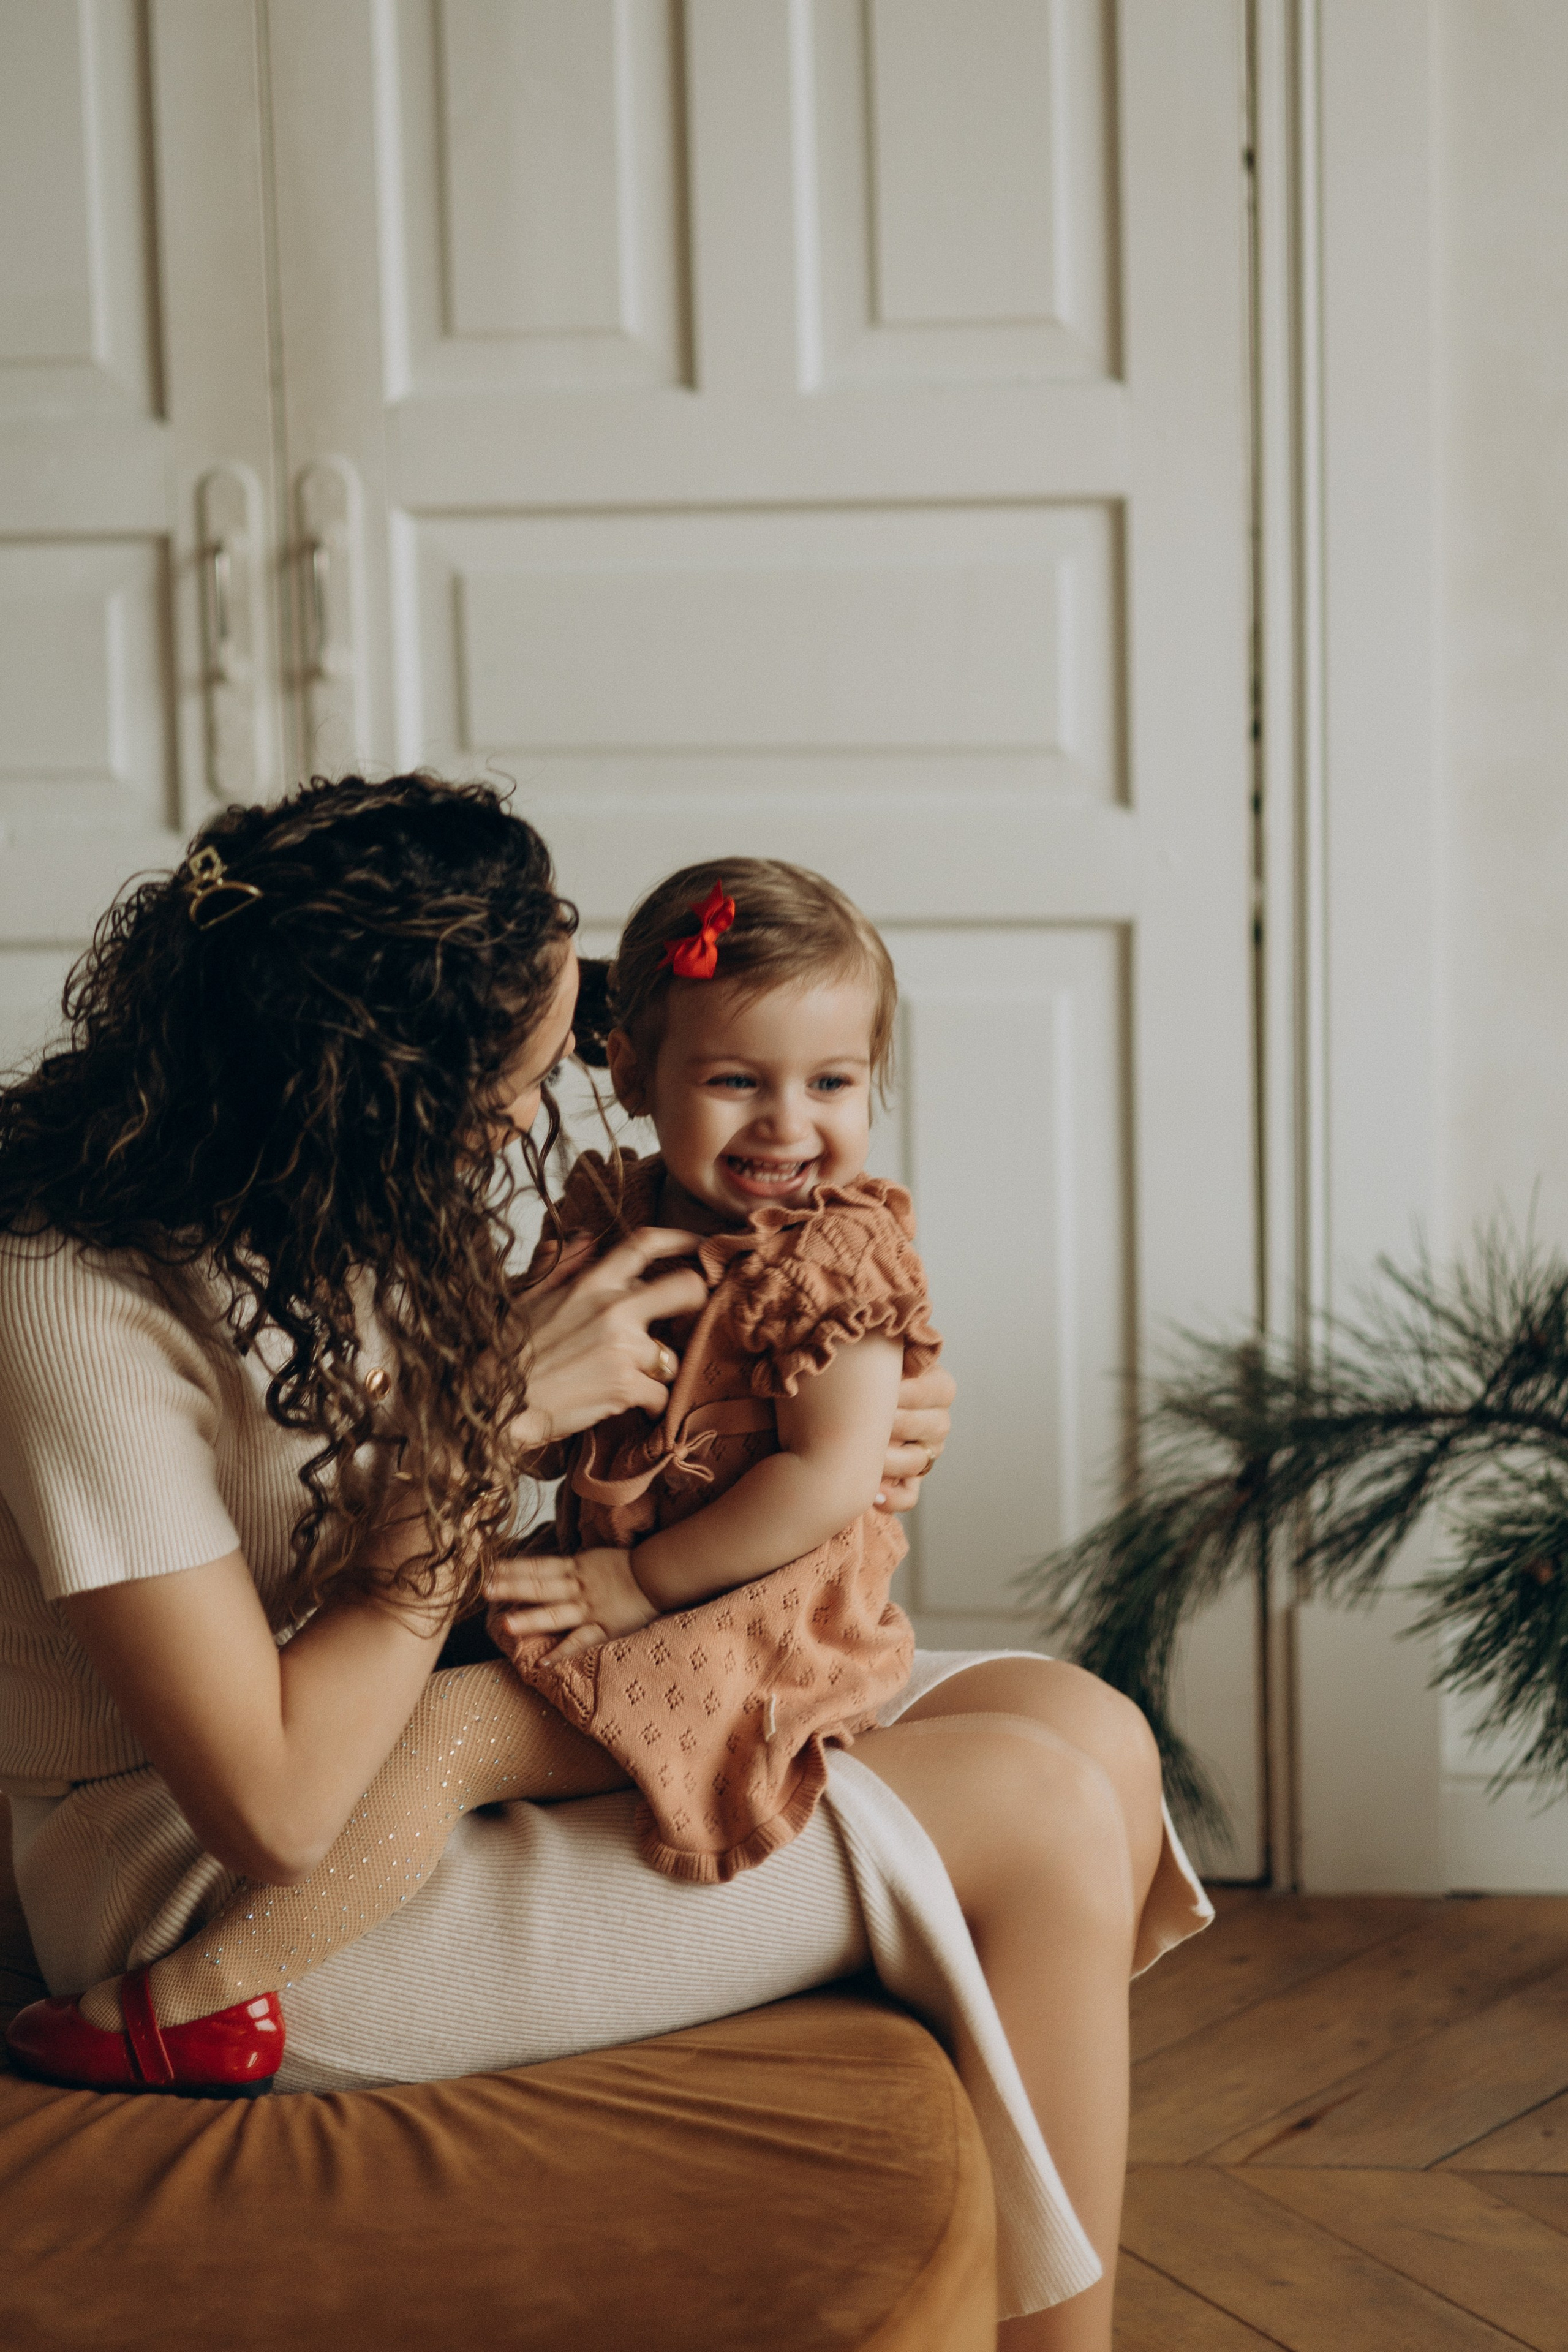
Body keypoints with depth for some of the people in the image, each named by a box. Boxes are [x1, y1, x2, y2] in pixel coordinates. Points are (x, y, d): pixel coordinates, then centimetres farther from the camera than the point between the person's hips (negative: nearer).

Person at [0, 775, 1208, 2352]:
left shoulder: (336, 1203, 1)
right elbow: (276, 1807, -26)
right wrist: (496, 1414, -21)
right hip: (246, 1924, -9)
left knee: (1087, 1732, -3)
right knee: (1041, 1817, -14)